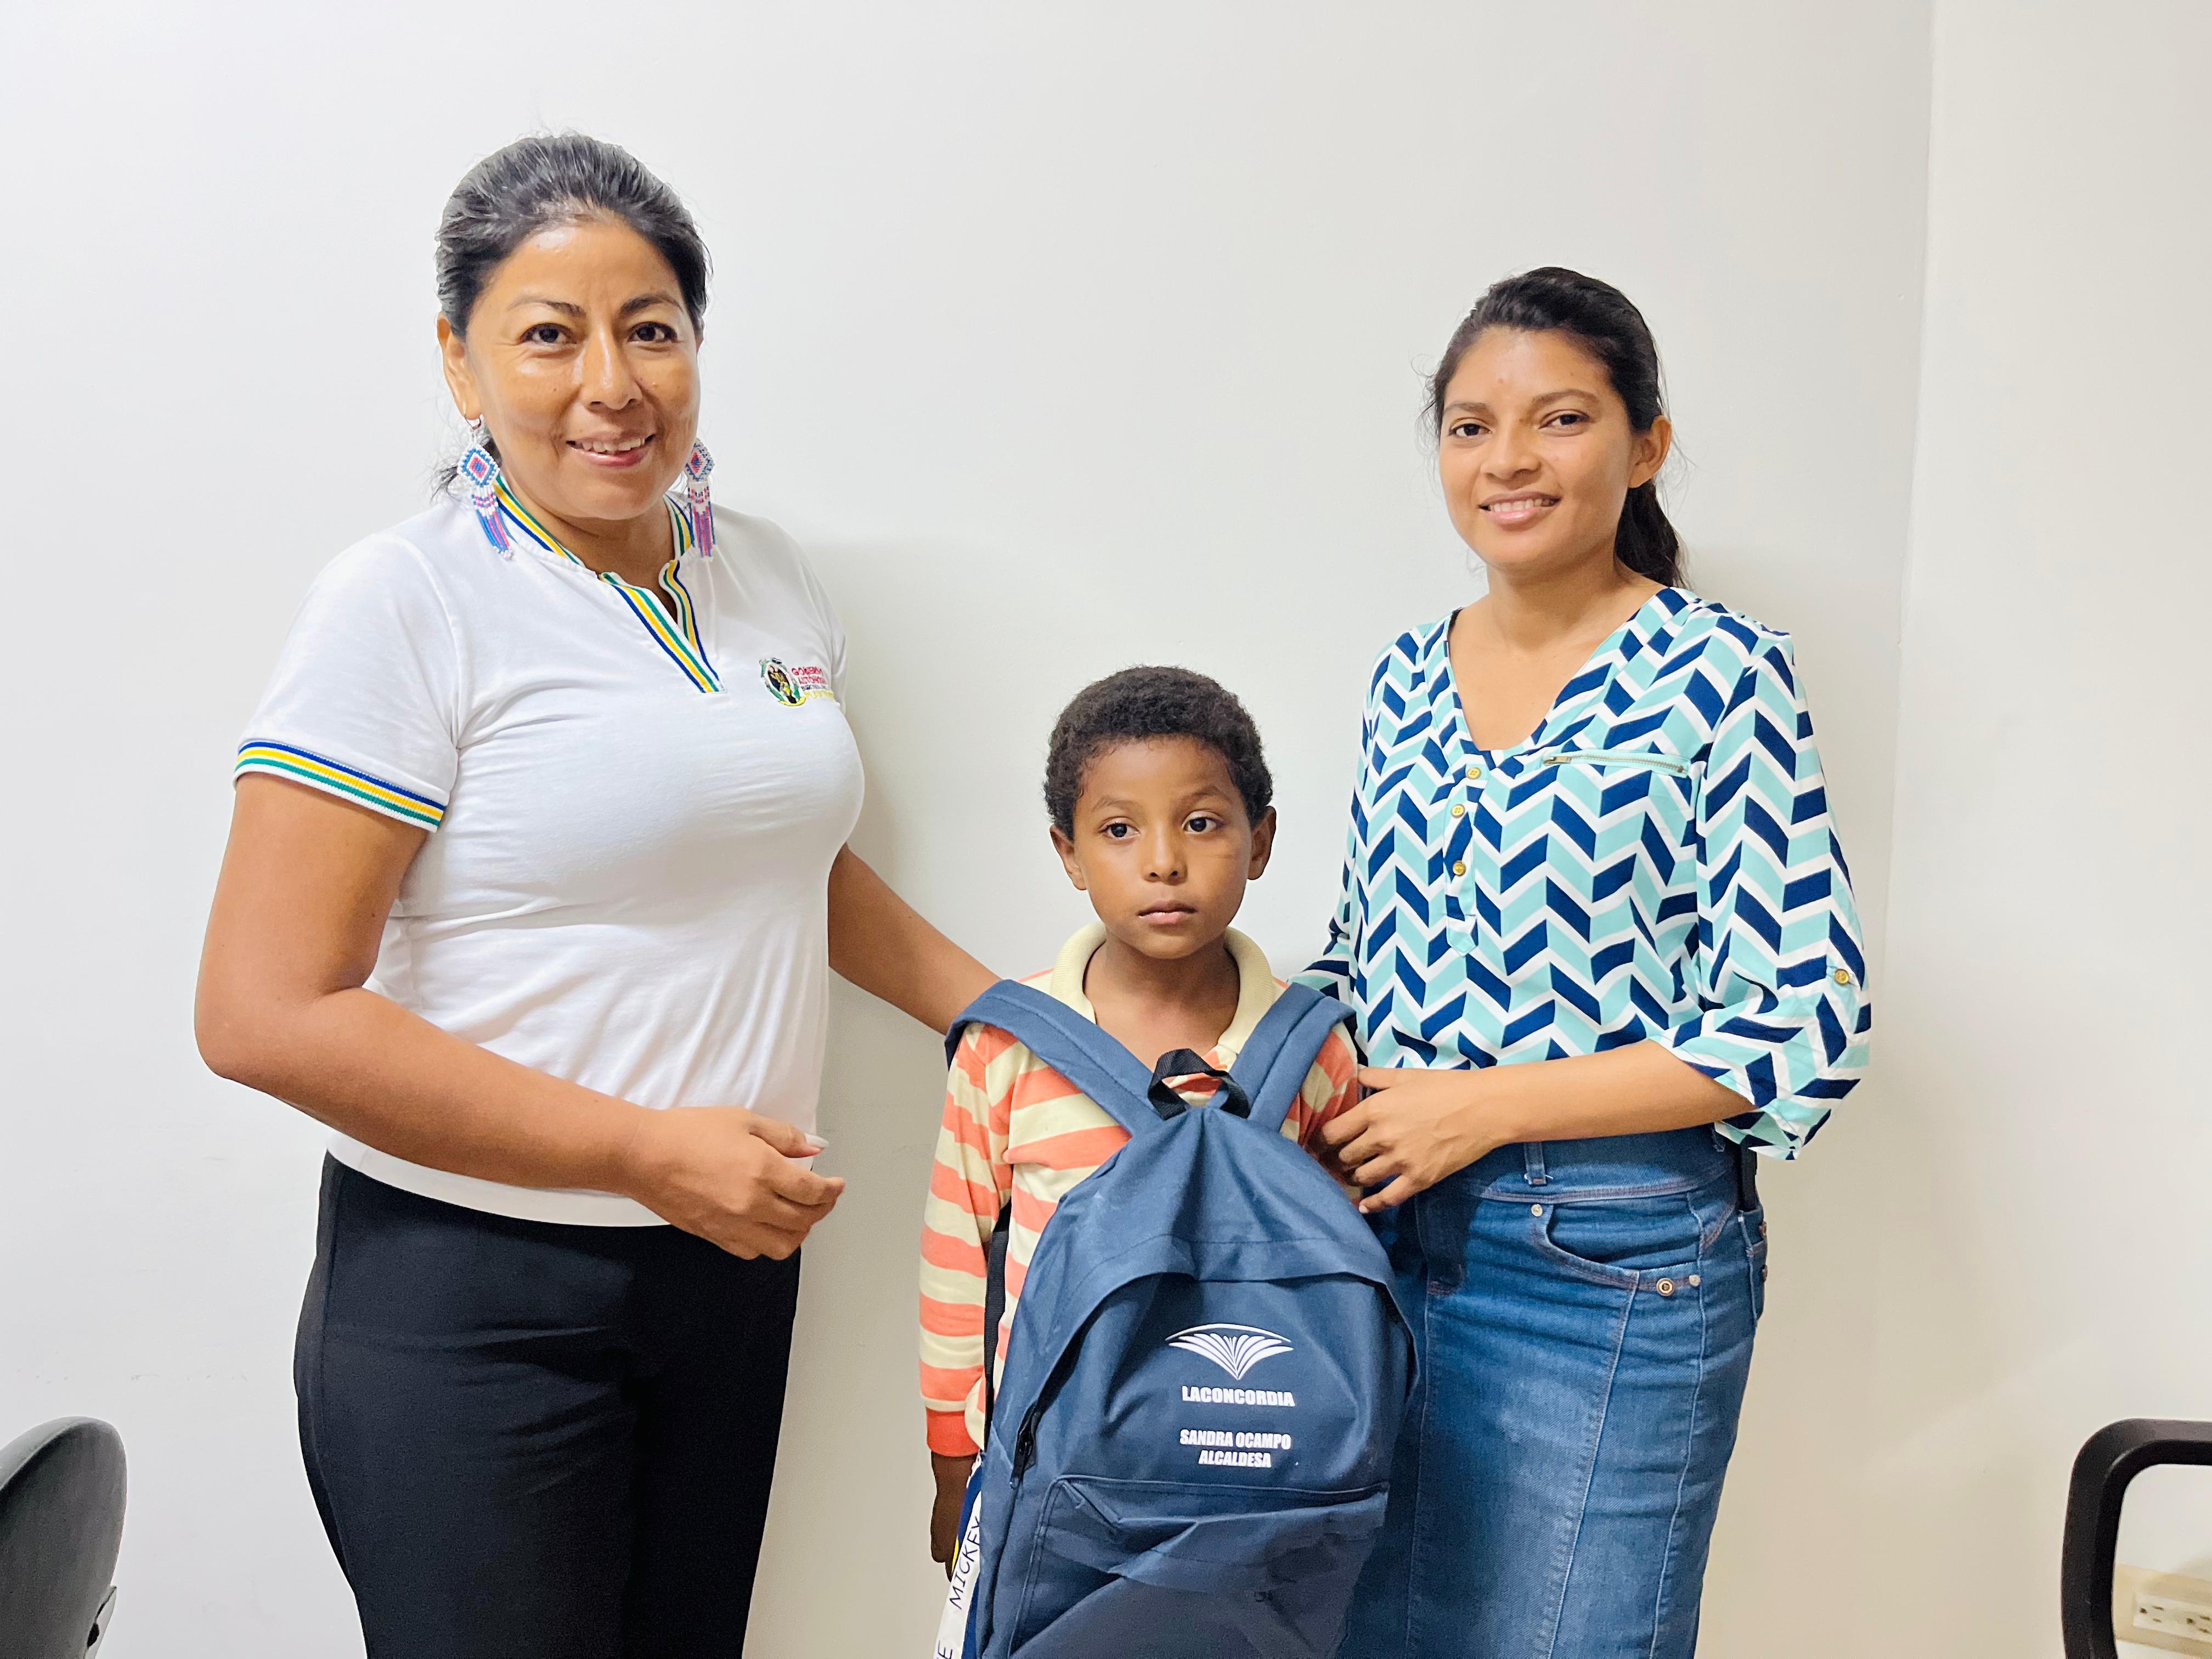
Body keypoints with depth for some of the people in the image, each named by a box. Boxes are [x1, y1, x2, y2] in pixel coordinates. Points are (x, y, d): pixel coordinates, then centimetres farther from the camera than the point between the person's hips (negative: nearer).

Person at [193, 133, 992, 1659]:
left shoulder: (769, 573, 6)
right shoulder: (409, 603, -13)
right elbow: (266, 1015, -17)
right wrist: (647, 1151, -19)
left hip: (734, 1258, 6)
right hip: (472, 1298, -5)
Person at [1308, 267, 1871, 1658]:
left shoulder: (1719, 675, -10)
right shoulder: (1409, 676, 7)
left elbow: (1807, 1027, -14)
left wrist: (1485, 1103, -17)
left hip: (1612, 1260, -5)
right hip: (1387, 1221, 6)